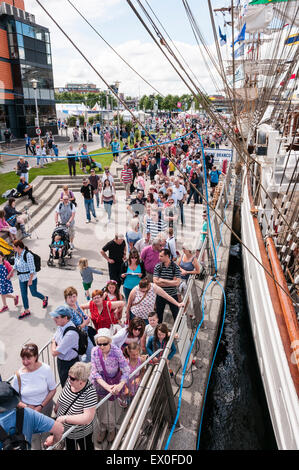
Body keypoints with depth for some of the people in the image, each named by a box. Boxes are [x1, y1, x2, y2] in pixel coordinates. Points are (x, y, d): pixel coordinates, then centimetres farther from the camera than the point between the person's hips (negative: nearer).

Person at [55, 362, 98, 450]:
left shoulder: (90, 393, -37)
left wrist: (65, 418, -35)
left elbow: (88, 418, -38)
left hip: (81, 433, -5)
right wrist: (56, 408, 15)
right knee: (69, 447, 31)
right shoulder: (70, 382, -19)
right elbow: (62, 397, 3)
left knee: (86, 448, 24)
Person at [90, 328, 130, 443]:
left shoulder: (117, 351, -28)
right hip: (100, 382, 2)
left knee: (111, 406, 16)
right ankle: (102, 429, 45)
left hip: (114, 382, -1)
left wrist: (120, 385, -38)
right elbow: (94, 372, -17)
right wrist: (106, 386, -26)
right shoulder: (95, 351, -21)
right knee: (101, 407, 17)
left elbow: (126, 370, -23)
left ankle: (111, 429, 45)